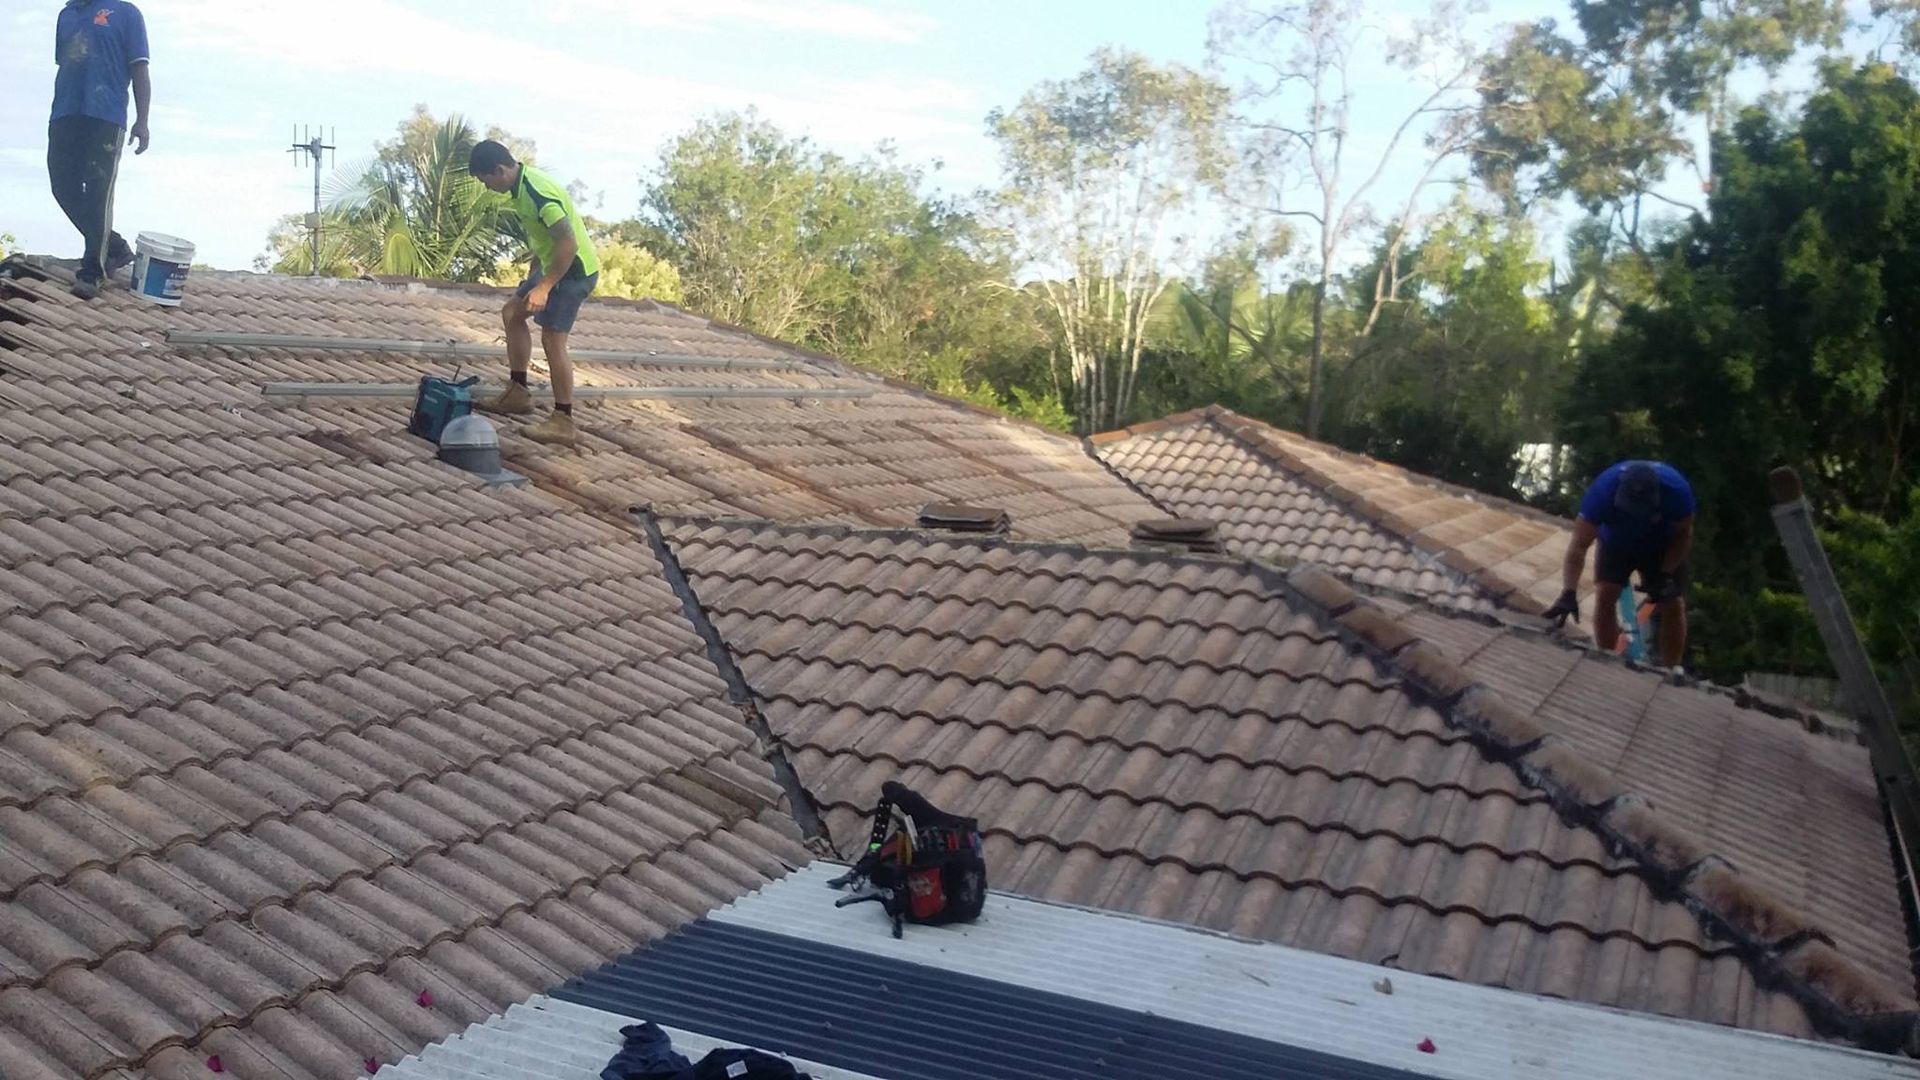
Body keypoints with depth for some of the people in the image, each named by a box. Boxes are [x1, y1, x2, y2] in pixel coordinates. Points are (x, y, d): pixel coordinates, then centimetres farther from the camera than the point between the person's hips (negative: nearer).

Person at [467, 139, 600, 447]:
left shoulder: (538, 194, -24)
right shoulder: (523, 185, 7)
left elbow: (568, 243, -28)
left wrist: (544, 287, -28)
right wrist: (534, 277, 25)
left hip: (574, 270, -11)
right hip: (554, 266, 11)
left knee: (553, 339, -12)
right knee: (512, 313, 16)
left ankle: (563, 423, -7)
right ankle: (518, 393, 23)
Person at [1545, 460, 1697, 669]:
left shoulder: (1676, 490, -37)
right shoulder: (1603, 491, -38)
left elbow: (1683, 534, -16)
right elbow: (1579, 545, -36)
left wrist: (1665, 575, -25)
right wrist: (1569, 593, -45)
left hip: (1661, 547, 0)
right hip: (1616, 542, 0)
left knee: (1673, 606, -7)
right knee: (1604, 596, -16)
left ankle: (1671, 671, 8)